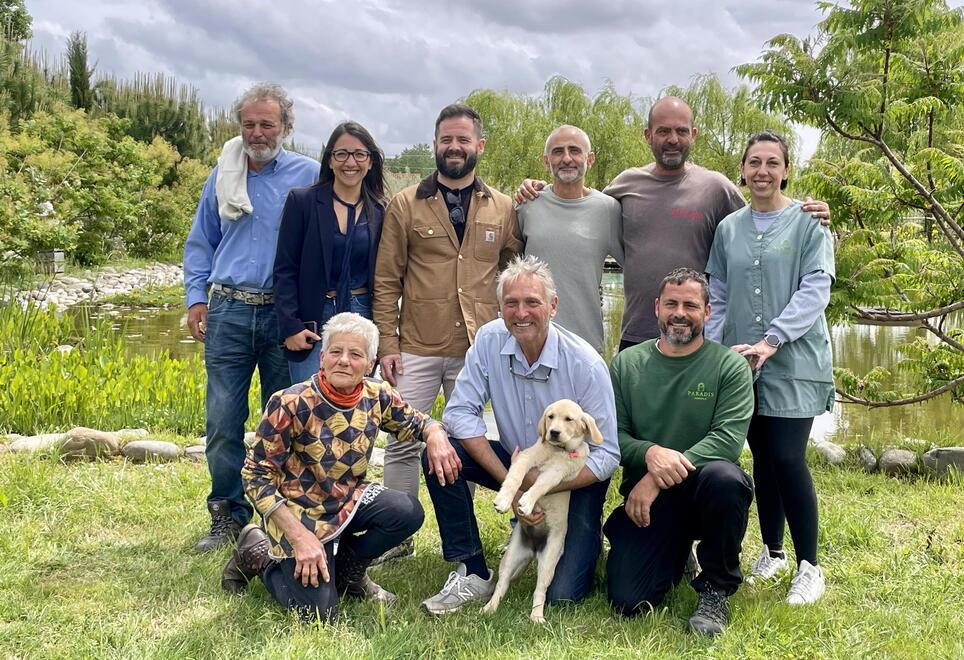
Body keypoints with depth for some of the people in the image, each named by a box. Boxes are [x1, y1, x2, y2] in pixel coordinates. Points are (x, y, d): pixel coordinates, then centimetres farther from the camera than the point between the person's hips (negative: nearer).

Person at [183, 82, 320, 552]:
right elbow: (200, 244, 17)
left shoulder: (310, 176, 2)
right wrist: (195, 298, 4)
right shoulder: (223, 176, 11)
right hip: (228, 311, 2)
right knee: (223, 420, 2)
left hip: (285, 315, -2)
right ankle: (228, 516, 14)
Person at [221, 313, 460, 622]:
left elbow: (415, 422, 10)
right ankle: (257, 554, 14)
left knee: (409, 512, -22)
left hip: (351, 500, 5)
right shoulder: (291, 404, -22)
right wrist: (300, 537, -24)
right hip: (299, 512, -5)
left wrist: (436, 435, -16)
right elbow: (256, 476, -18)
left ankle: (347, 570, 6)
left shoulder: (376, 396, -9)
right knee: (319, 614, -14)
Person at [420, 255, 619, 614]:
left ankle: (586, 540, 21)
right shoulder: (489, 340, -13)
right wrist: (509, 483, -24)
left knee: (562, 596, -15)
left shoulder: (585, 364, -21)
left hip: (574, 477, -3)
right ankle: (473, 575, -10)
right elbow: (459, 413, -15)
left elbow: (607, 456, -18)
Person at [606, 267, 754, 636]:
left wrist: (659, 478, -23)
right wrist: (650, 453, -23)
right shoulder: (626, 364, 5)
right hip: (647, 498, 1)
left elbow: (728, 438, -15)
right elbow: (612, 434, 0)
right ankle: (675, 553, 20)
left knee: (725, 478, -38)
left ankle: (716, 590, -11)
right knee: (627, 602, -16)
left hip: (702, 490, -1)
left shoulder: (729, 366, -2)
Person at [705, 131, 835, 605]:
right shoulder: (728, 228, 11)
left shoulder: (808, 223, -1)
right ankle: (772, 553, 26)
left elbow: (815, 290, -10)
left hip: (794, 361, -4)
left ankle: (809, 566, 5)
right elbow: (719, 297, 13)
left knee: (787, 458, -9)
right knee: (763, 459, 10)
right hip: (741, 362, 4)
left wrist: (771, 341, -19)